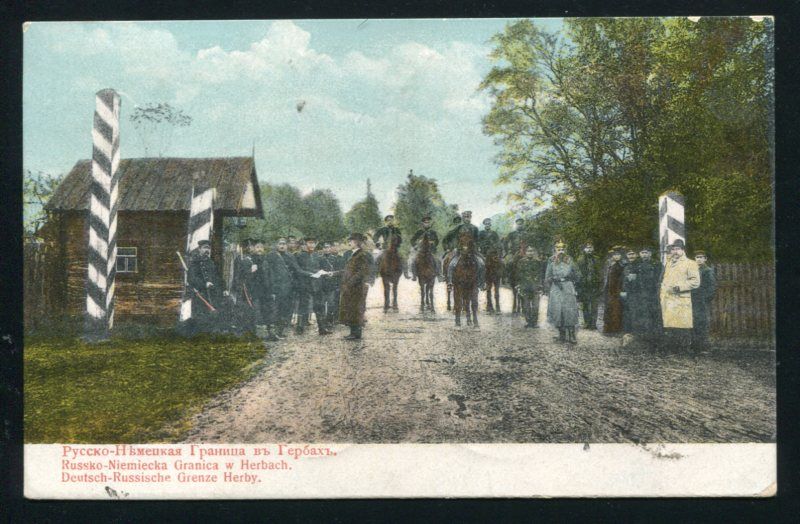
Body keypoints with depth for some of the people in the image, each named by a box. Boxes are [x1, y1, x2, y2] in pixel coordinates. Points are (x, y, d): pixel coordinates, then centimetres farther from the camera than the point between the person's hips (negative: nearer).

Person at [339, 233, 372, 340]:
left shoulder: (361, 256, -13)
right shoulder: (353, 255, 15)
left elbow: (362, 273, -20)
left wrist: (350, 283, -21)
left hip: (356, 288, -9)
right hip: (349, 288, 10)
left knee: (355, 310, -5)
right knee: (350, 310, 11)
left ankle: (356, 334, 0)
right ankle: (353, 332, 16)